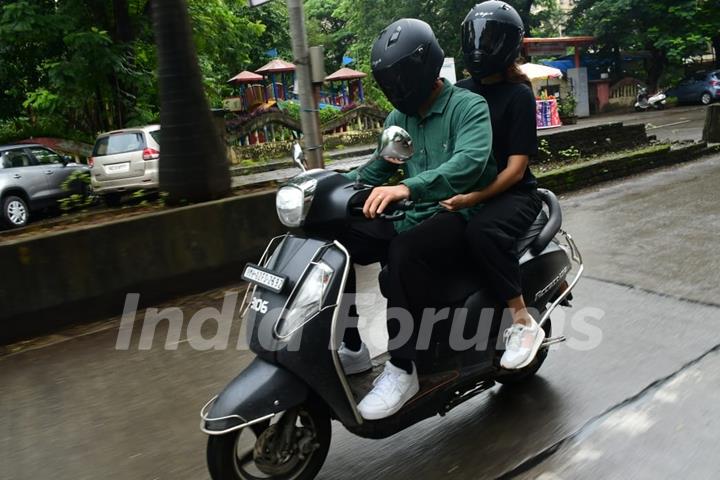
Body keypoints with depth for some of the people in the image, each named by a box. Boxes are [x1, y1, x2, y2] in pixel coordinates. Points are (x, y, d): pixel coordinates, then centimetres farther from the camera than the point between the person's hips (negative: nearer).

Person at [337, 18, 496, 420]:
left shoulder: (469, 106, -9)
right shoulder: (399, 117, 13)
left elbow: (469, 162, -28)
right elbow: (377, 169, 18)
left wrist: (408, 187, -44)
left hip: (458, 216, -7)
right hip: (411, 217, 7)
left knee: (404, 252, -38)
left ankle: (402, 370, -25)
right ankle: (352, 348, -2)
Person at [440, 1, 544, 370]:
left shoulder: (518, 94, -6)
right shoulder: (460, 92, 12)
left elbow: (516, 168, -13)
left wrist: (473, 199, -27)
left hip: (512, 194, -6)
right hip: (462, 192, 6)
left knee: (481, 232, -38)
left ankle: (524, 323, -23)